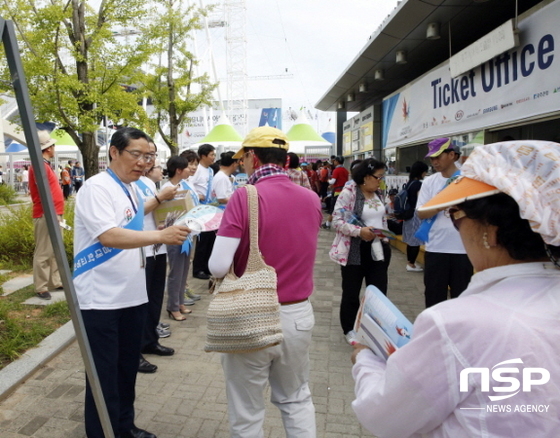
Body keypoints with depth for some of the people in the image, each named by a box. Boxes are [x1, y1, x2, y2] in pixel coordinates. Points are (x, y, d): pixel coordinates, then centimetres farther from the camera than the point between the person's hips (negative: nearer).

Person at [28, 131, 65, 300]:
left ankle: (56, 282, 22)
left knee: (54, 251, 14)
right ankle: (41, 288, 1)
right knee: (43, 253, -5)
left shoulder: (45, 165, 19)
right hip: (46, 215, -10)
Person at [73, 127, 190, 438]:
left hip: (133, 295, 8)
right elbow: (108, 236, -29)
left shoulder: (132, 189, 10)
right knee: (104, 375, 4)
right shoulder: (96, 187, -15)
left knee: (128, 367, 20)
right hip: (101, 300, -8)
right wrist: (161, 235, -36)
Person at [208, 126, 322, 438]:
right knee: (297, 400, 26)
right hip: (300, 315, 5)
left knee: (247, 413, 17)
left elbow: (218, 267, -19)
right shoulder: (313, 199, -1)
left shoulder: (245, 197, -16)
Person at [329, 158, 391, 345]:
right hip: (355, 250, -6)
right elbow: (337, 220, -17)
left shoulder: (378, 194, 10)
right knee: (351, 293, 8)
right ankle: (349, 330, 26)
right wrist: (359, 231, -27)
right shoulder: (349, 193, -13)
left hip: (378, 248, 6)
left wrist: (385, 239, 8)